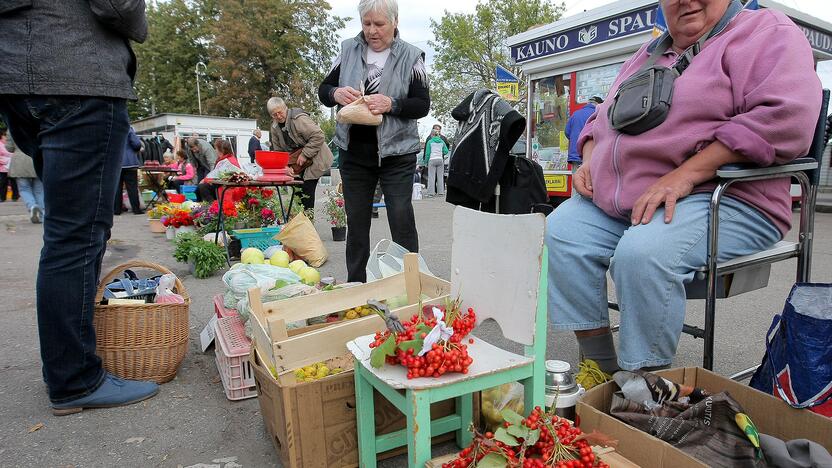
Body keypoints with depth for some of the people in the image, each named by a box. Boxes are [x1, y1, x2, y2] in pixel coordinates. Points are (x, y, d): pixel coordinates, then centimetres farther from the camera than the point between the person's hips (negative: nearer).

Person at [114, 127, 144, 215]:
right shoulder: (128, 129, -9)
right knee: (132, 187, 2)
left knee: (117, 187, 7)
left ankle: (116, 209, 9)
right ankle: (136, 209, 3)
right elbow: (137, 144, -13)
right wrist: (136, 150, 8)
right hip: (129, 162, -3)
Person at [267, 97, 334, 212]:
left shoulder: (299, 119, -22)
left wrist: (305, 155, -26)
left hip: (314, 158, -7)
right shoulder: (274, 127, 3)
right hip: (299, 163, 7)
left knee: (307, 190, -12)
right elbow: (278, 150, 8)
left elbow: (319, 136, -28)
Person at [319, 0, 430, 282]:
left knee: (402, 220, -3)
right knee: (356, 222, 11)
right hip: (354, 153, 4)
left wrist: (391, 104, -24)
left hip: (396, 154, -3)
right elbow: (323, 90, 8)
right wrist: (336, 94, -16)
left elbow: (423, 105, -6)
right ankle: (355, 286, 25)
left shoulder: (410, 56, -2)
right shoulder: (348, 50, 6)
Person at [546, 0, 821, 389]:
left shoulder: (767, 32, 0)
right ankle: (601, 367, -7)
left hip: (721, 199, -7)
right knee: (562, 229, -14)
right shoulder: (648, 55, 23)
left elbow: (787, 117, -17)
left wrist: (685, 174, -23)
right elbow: (602, 119, 28)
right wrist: (589, 160, 6)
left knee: (642, 252, -34)